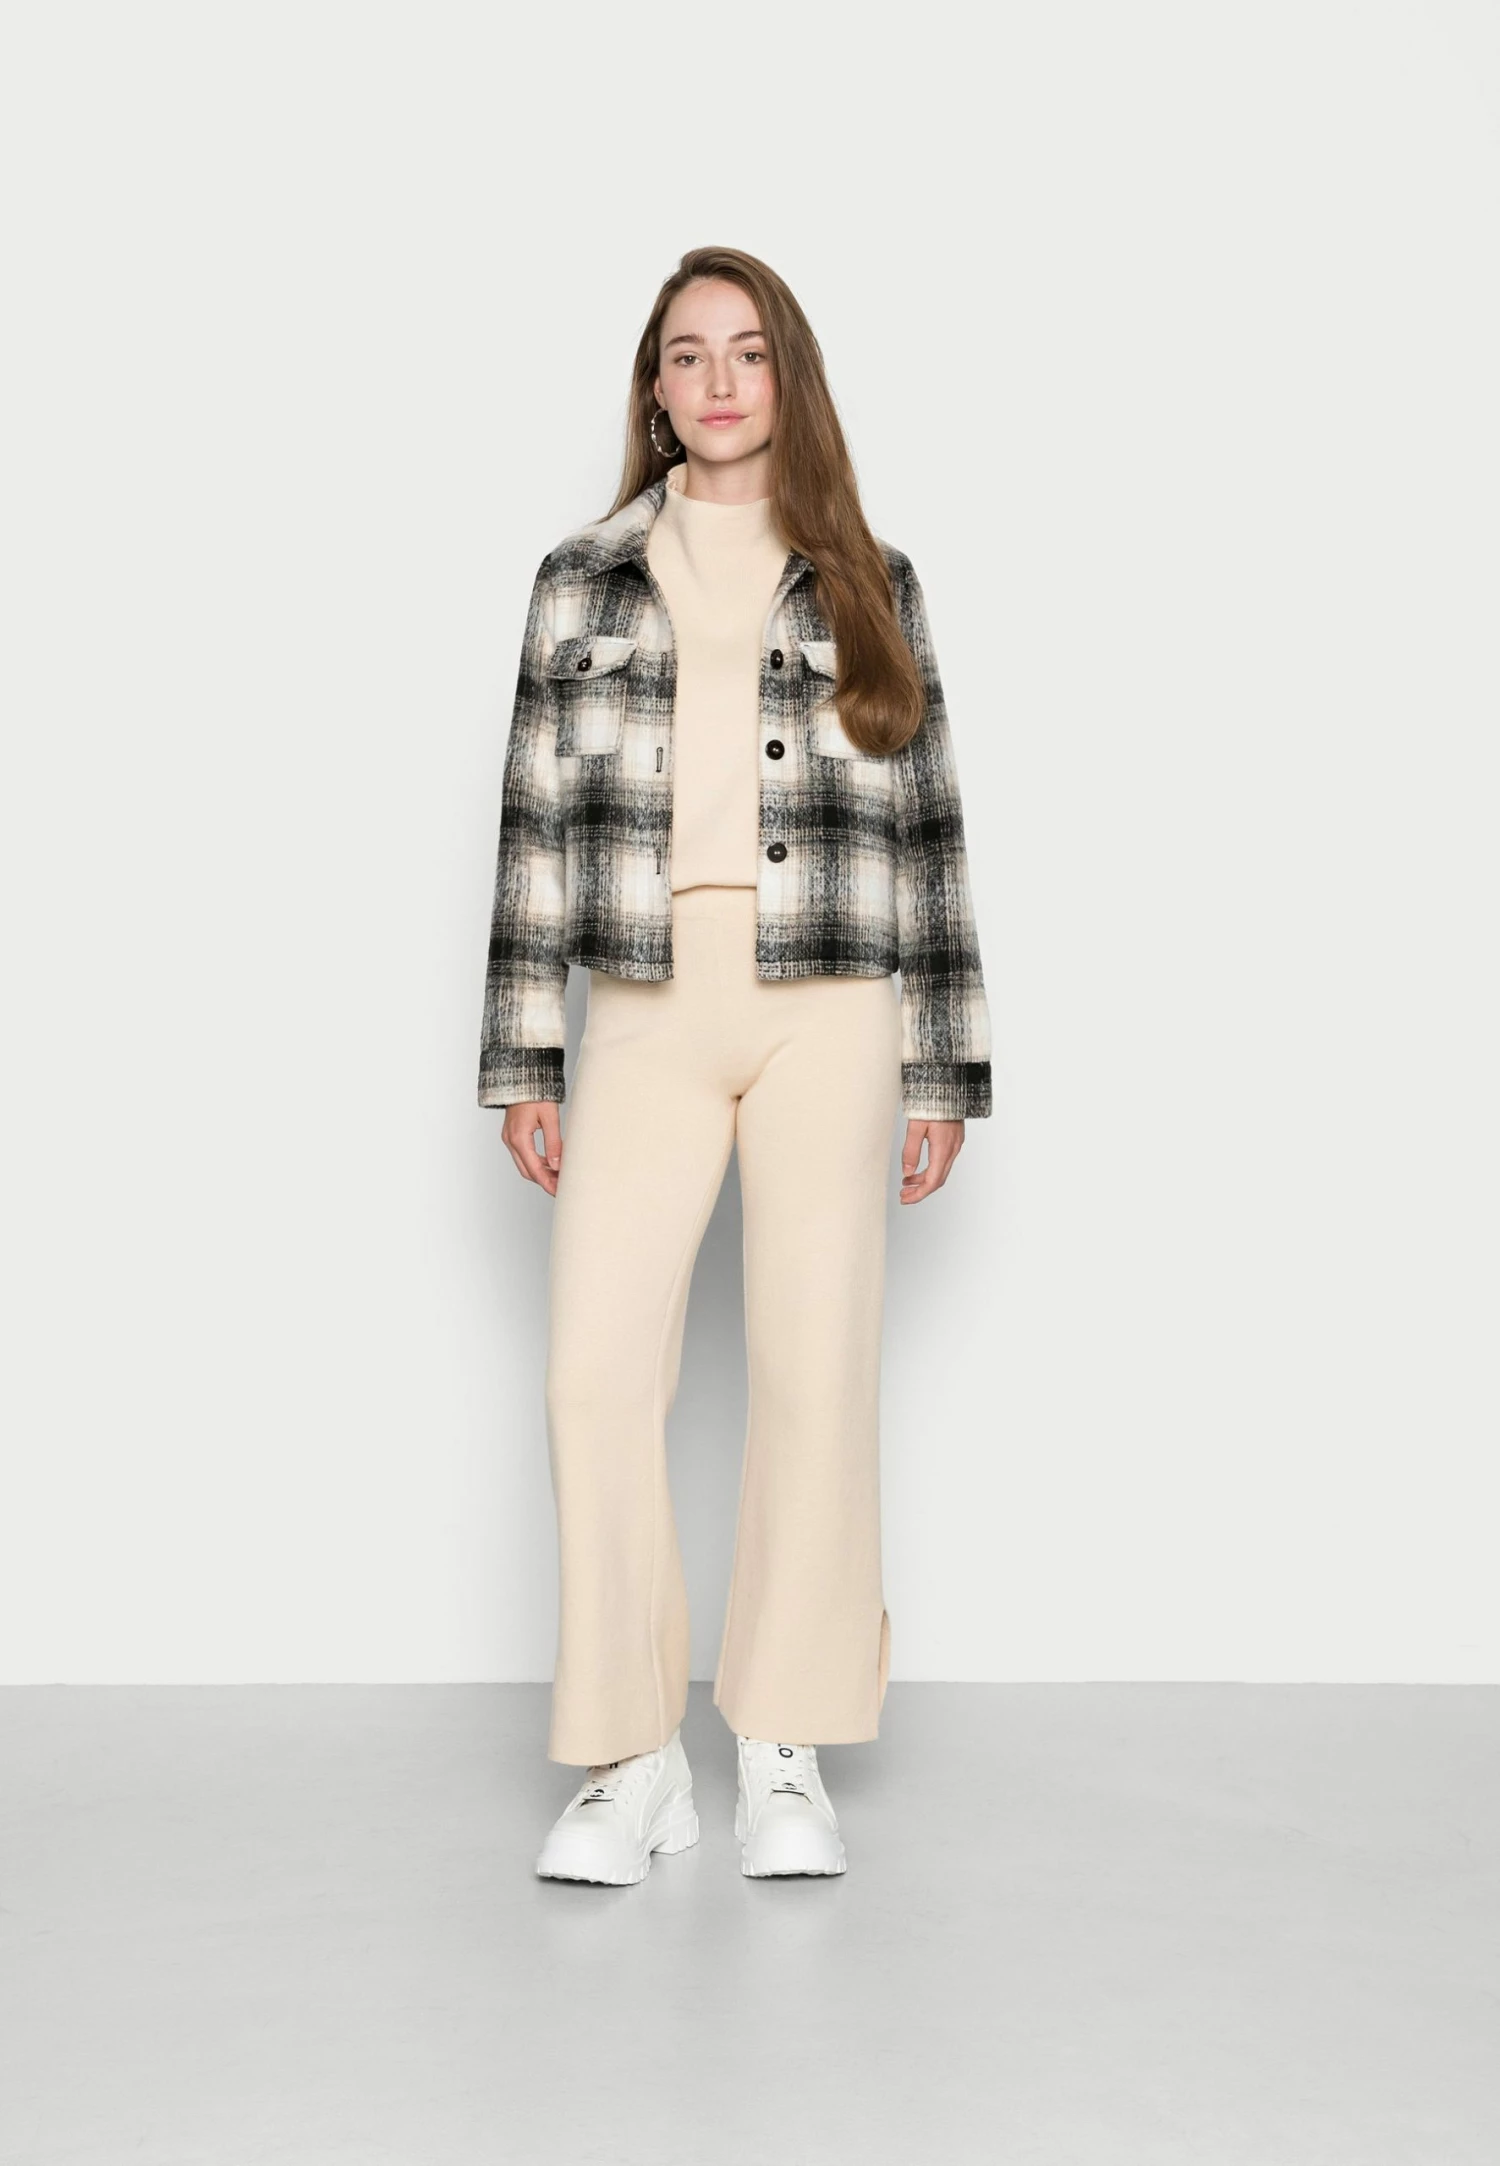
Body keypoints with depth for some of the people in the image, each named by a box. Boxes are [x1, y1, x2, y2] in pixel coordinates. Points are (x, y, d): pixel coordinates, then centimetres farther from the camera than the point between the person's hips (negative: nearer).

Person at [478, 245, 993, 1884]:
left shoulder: (867, 584, 12)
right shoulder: (582, 579, 13)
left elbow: (924, 827, 10)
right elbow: (535, 818, 10)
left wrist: (943, 1069, 5)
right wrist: (519, 1059, 4)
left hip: (826, 1005, 0)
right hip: (646, 1007, 1)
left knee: (818, 1368, -3)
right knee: (596, 1368, -9)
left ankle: (785, 1757, 12)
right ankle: (631, 1765, 4)